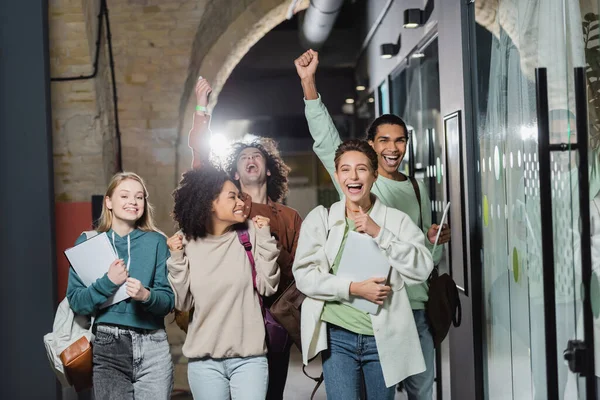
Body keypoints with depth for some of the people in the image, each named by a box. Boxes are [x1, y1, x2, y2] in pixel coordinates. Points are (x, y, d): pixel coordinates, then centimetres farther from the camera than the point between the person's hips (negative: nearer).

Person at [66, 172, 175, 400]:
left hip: (153, 348, 1)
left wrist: (146, 296, -18)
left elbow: (168, 300, 3)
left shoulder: (156, 242, 6)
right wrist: (108, 282, -16)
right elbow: (76, 302, 0)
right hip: (107, 347, -1)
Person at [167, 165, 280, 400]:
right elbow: (183, 303, 1)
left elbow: (267, 287, -4)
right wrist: (176, 259, -9)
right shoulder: (189, 243, 1)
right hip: (204, 359, 1)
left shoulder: (250, 234, -2)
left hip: (248, 356, -1)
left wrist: (265, 240, -9)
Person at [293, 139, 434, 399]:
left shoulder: (396, 220, 1)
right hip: (337, 336, -1)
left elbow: (423, 269, -8)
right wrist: (353, 288, -16)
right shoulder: (320, 218, 2)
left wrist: (379, 233, -14)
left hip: (383, 337, 1)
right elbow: (304, 276, -4)